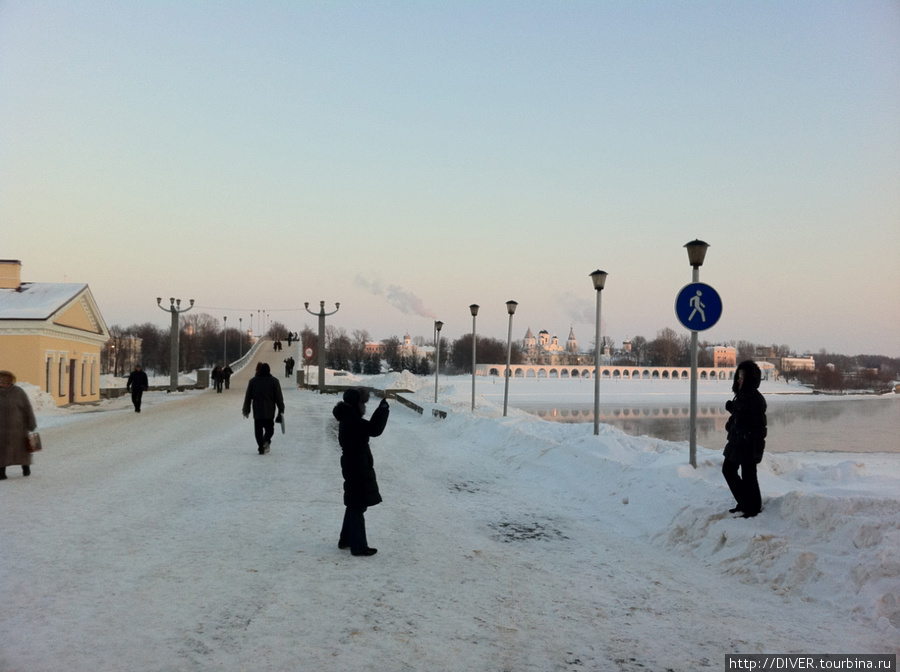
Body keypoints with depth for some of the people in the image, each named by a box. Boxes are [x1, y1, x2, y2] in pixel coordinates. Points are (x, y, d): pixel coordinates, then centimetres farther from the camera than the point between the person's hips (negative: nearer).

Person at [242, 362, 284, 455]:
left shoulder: (252, 381, 4)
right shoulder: (274, 381, -1)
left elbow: (248, 397, 7)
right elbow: (279, 397, -1)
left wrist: (246, 410, 15)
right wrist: (281, 410, 5)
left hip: (257, 411, 1)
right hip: (270, 411, -1)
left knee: (258, 430, 7)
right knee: (269, 428, 11)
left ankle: (261, 447, -1)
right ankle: (266, 440, -16)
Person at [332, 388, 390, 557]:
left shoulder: (348, 419, 11)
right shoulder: (352, 421, -22)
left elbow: (369, 427, 16)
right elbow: (374, 429, -29)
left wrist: (382, 410, 8)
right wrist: (383, 409, -20)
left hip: (354, 466, 10)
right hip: (357, 468, -10)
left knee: (354, 504, 20)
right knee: (358, 506, -4)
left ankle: (346, 540, 31)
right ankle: (358, 546, 2)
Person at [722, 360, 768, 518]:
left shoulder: (756, 399, -19)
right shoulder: (741, 395, 8)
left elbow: (759, 425, -21)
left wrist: (757, 449, -21)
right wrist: (731, 408, 5)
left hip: (748, 444, -10)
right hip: (736, 441, 10)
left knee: (748, 476, 2)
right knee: (728, 470, 19)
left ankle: (754, 507, 19)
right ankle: (744, 502, 32)